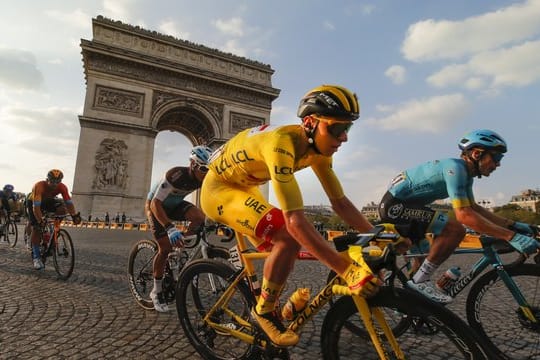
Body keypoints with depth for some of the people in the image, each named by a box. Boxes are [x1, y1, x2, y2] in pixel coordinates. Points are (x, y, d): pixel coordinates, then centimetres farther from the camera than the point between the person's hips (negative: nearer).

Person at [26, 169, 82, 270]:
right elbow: (36, 206, -43)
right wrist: (40, 220, -51)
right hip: (33, 202, -3)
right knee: (36, 228, -12)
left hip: (48, 201, 4)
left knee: (62, 209, -26)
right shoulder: (39, 186, -38)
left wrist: (74, 215, -42)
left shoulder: (62, 187, -27)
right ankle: (36, 257, -4)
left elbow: (69, 202, -29)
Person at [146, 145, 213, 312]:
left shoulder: (205, 178, -19)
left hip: (175, 204, 5)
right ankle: (157, 292, 7)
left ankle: (182, 242, 3)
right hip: (156, 205, -4)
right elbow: (155, 204, -36)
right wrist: (170, 228, -47)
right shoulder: (175, 175, -35)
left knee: (200, 217, -24)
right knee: (165, 248, -12)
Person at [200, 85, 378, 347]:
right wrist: (347, 270, -43)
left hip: (244, 189, 8)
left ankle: (266, 307, 31)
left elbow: (340, 202, -6)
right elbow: (295, 221, -42)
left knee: (280, 248, 7)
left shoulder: (318, 148, -10)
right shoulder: (281, 144, -36)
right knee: (288, 238, -26)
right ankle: (263, 311, -3)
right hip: (219, 190, -8)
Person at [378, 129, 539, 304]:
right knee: (455, 229, -20)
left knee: (424, 255, 21)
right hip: (394, 204, -11)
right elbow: (464, 215, -27)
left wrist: (512, 225, 9)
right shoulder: (455, 168, -20)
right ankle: (420, 281, -11)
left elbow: (474, 208, 17)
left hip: (400, 205, 11)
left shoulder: (466, 174, 11)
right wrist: (511, 236, -25)